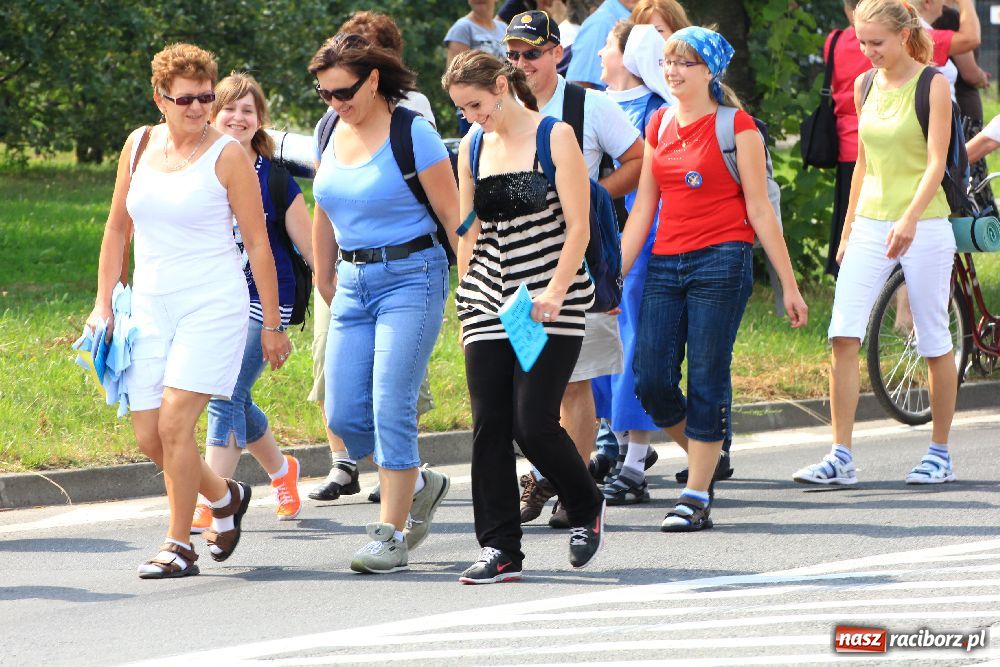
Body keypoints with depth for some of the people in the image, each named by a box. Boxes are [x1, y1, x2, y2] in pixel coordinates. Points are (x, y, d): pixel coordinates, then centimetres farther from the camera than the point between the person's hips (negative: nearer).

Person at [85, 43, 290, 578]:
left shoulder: (226, 155, -6)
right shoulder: (140, 145, 7)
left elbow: (257, 240, -3)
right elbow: (118, 227, 16)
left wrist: (272, 324, -3)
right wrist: (104, 303, 12)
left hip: (213, 305, -5)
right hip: (150, 306, 5)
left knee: (175, 422, -15)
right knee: (148, 437, 2)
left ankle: (179, 546, -4)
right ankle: (225, 497, 29)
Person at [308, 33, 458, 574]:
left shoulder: (412, 134, -11)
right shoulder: (333, 133, 9)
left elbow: (452, 214, -9)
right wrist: (324, 279, 23)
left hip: (411, 277, -7)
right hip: (354, 282, 7)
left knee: (392, 407, -13)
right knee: (344, 414, 0)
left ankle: (391, 536, -7)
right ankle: (419, 485, 25)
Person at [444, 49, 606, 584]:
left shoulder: (555, 137, -4)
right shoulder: (472, 149, 10)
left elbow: (578, 227, -7)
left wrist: (554, 294, -17)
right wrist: (466, 301, 13)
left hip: (551, 303, -5)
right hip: (490, 300, 5)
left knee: (534, 423, -11)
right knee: (488, 426, -3)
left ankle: (586, 507, 16)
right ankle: (499, 549, 3)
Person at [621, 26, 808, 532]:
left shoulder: (736, 127, -3)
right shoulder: (659, 126, 13)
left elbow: (759, 210, -3)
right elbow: (642, 209, 15)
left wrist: (789, 285, -3)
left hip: (721, 261, -5)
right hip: (665, 263, 5)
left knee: (707, 381, -4)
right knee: (650, 380, -2)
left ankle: (697, 498, 1)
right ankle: (704, 452, 23)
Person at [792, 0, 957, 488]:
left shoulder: (932, 85, -6)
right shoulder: (865, 87, 10)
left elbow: (936, 163, -14)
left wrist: (910, 219, -28)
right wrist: (848, 230, 18)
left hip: (924, 225, -5)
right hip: (870, 225, 5)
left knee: (934, 343, 4)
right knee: (843, 336, -9)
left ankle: (940, 454, 17)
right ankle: (841, 458, -10)